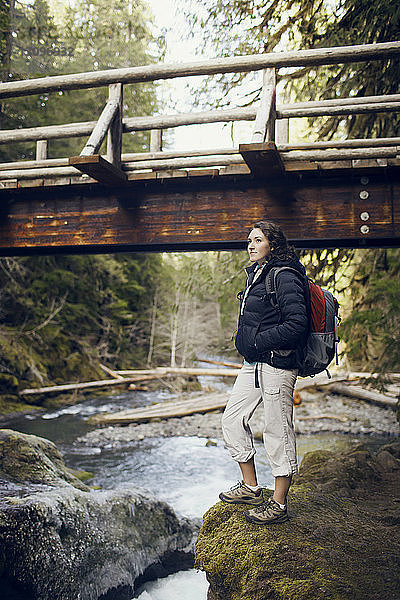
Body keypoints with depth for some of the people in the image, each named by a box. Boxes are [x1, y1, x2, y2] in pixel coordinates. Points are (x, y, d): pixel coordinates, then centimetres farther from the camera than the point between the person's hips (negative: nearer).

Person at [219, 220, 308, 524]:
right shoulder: (255, 274, 15)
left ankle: (278, 505, 13)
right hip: (253, 364, 10)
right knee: (232, 419, 13)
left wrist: (258, 340, -17)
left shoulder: (285, 277, -14)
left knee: (278, 430, 0)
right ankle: (251, 487, 28)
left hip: (276, 364, -10)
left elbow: (297, 323, -22)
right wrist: (247, 343, 11)